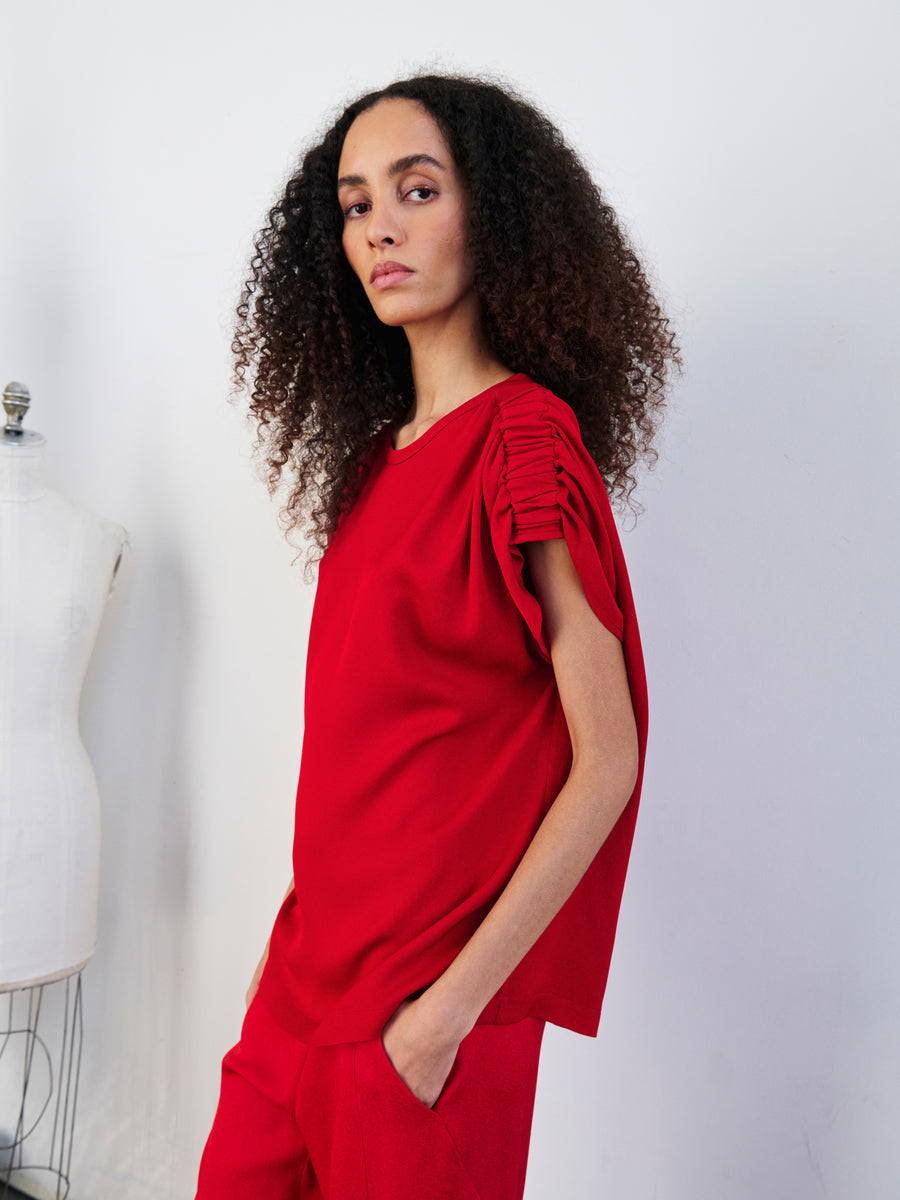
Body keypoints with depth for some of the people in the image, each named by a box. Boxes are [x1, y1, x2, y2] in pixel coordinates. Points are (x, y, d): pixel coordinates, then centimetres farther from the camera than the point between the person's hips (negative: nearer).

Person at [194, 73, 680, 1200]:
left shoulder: (527, 439, -15)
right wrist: (294, 937, 11)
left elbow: (607, 763, -17)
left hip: (429, 988, -6)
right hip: (316, 955, 7)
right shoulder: (382, 451, 7)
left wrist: (451, 1005, -17)